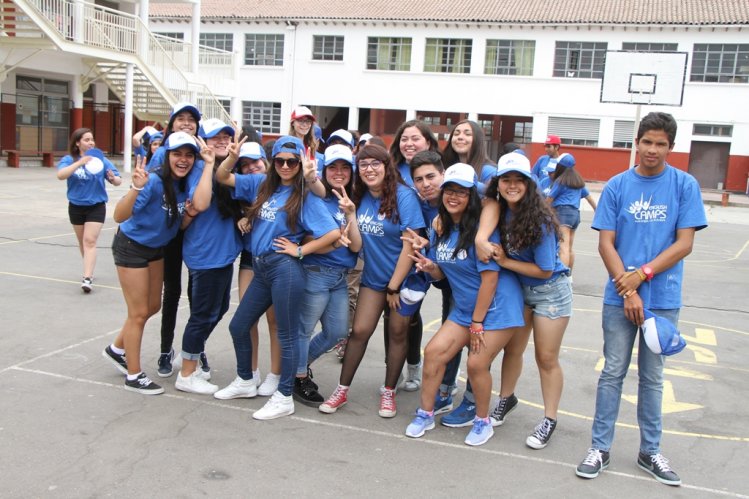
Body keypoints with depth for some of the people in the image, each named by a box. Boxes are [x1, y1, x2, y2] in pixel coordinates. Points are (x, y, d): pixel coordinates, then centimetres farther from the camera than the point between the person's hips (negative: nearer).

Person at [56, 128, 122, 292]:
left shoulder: (101, 159, -6)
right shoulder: (69, 159, -5)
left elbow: (118, 181, -7)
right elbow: (60, 175, -25)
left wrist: (113, 178, -32)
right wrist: (80, 163, -36)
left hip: (96, 207, -2)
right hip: (76, 207, 2)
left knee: (90, 241, -13)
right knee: (82, 241, 16)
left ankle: (87, 278, -17)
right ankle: (89, 269, 36)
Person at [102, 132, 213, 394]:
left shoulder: (192, 176, -15)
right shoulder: (154, 181, -29)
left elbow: (199, 204, -35)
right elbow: (119, 217, -33)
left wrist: (209, 164, -32)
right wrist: (137, 188, -49)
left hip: (156, 247, 7)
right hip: (131, 247, -7)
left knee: (153, 306, 19)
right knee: (139, 313, 2)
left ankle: (117, 349, 42)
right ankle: (134, 376, 18)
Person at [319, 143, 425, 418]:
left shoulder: (404, 196, -17)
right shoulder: (360, 197, -1)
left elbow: (409, 245, -18)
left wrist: (394, 286, -15)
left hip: (403, 277, -4)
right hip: (373, 276, 4)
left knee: (397, 332, 8)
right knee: (360, 330, 1)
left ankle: (389, 392, 22)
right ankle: (342, 390, 14)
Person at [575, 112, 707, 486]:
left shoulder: (685, 185, -1)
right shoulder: (617, 186, 0)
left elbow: (684, 244, -5)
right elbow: (606, 244, -3)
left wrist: (642, 275, -14)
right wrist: (628, 290, -11)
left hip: (663, 298, 0)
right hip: (620, 297, 0)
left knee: (652, 377, 11)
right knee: (613, 373, 6)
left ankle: (650, 452, 25)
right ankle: (600, 448, 17)